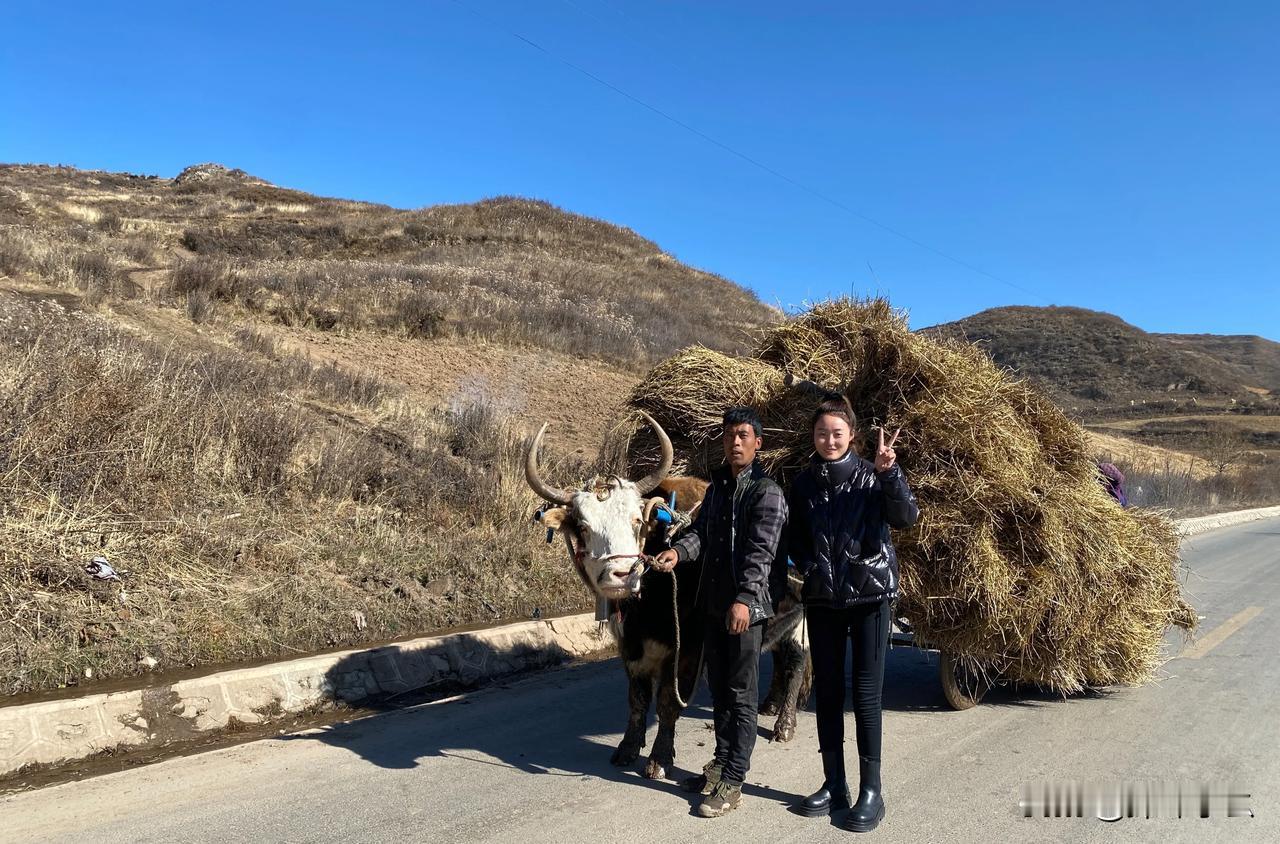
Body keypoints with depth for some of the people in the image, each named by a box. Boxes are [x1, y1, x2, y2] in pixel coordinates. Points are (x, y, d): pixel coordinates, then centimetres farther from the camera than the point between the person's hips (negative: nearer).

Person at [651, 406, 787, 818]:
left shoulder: (767, 491, -9)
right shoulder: (717, 486, 15)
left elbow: (761, 551, -18)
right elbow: (701, 530, 10)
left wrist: (744, 598, -29)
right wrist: (678, 550, -12)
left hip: (746, 606, -7)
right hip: (712, 602, 7)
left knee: (741, 694, 1)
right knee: (718, 688, 17)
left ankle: (732, 783, 8)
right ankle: (721, 763, 32)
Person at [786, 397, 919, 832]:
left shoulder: (871, 476, -5)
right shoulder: (803, 483, 5)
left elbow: (907, 516, -20)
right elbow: (794, 539, 14)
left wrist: (889, 472, -31)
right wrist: (808, 567, -2)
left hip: (869, 596, -4)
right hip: (821, 600, 4)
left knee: (866, 694, -1)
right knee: (827, 691, 9)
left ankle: (871, 791, 11)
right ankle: (834, 784, 22)